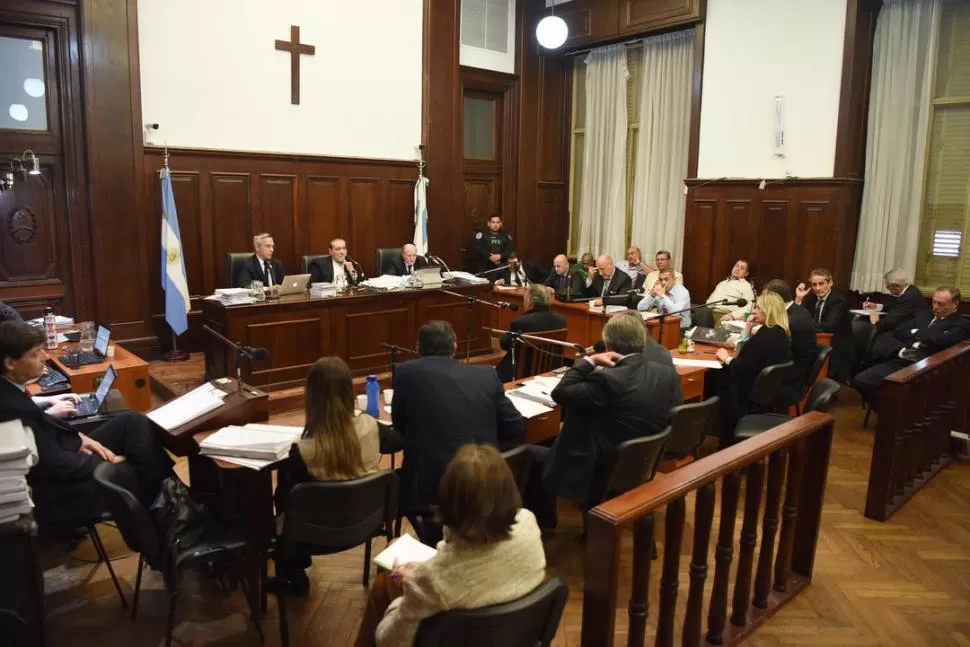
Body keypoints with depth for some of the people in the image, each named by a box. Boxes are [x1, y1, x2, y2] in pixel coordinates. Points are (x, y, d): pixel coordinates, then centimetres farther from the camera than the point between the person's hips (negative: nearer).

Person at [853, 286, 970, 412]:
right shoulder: (924, 315, 25)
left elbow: (941, 340, -17)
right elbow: (899, 334, 19)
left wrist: (916, 333, 1)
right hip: (900, 361, 7)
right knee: (860, 380, -15)